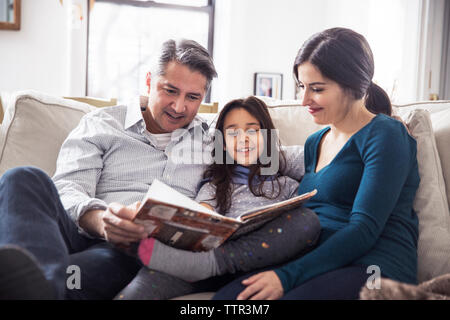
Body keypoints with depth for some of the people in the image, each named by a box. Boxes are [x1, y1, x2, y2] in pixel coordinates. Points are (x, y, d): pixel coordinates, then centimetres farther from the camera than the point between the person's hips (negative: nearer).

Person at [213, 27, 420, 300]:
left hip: (373, 268, -5)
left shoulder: (385, 136, -3)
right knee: (225, 297, -23)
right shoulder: (314, 143, 21)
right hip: (318, 264, 6)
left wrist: (288, 275, -20)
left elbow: (365, 229, -13)